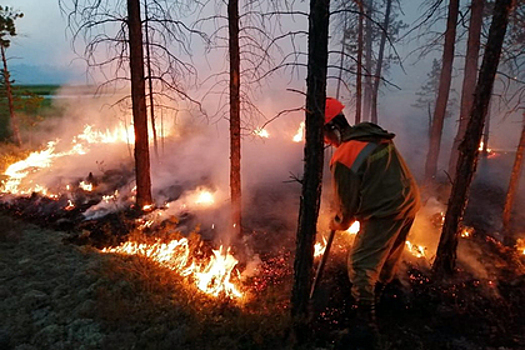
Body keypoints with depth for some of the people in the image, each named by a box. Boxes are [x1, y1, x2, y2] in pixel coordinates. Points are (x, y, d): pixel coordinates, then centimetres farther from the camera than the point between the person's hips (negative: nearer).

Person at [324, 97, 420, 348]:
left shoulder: (343, 157, -19)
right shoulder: (377, 136, 6)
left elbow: (347, 202, -12)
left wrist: (338, 223, 10)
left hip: (385, 214, -9)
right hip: (409, 203, 9)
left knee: (361, 265, 0)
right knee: (389, 255, 28)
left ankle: (367, 326, 3)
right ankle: (379, 293, 53)